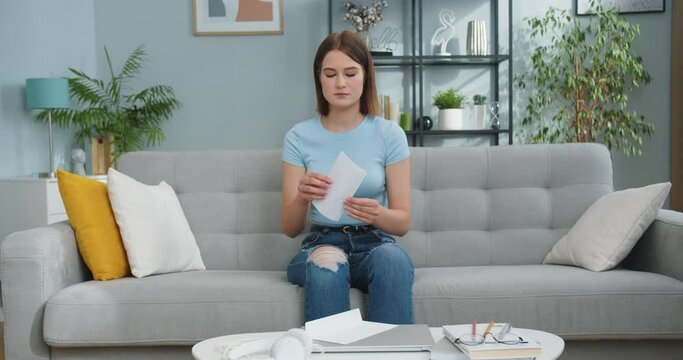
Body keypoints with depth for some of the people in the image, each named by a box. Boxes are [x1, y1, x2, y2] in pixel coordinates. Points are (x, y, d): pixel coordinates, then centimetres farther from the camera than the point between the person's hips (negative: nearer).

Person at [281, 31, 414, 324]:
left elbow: (403, 221, -2)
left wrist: (377, 214, -25)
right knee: (326, 263, -35)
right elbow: (289, 228, -2)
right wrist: (302, 198, -25)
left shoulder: (389, 134, 0)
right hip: (321, 242, 0)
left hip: (375, 243, 0)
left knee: (393, 258, -35)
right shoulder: (299, 137, 0)